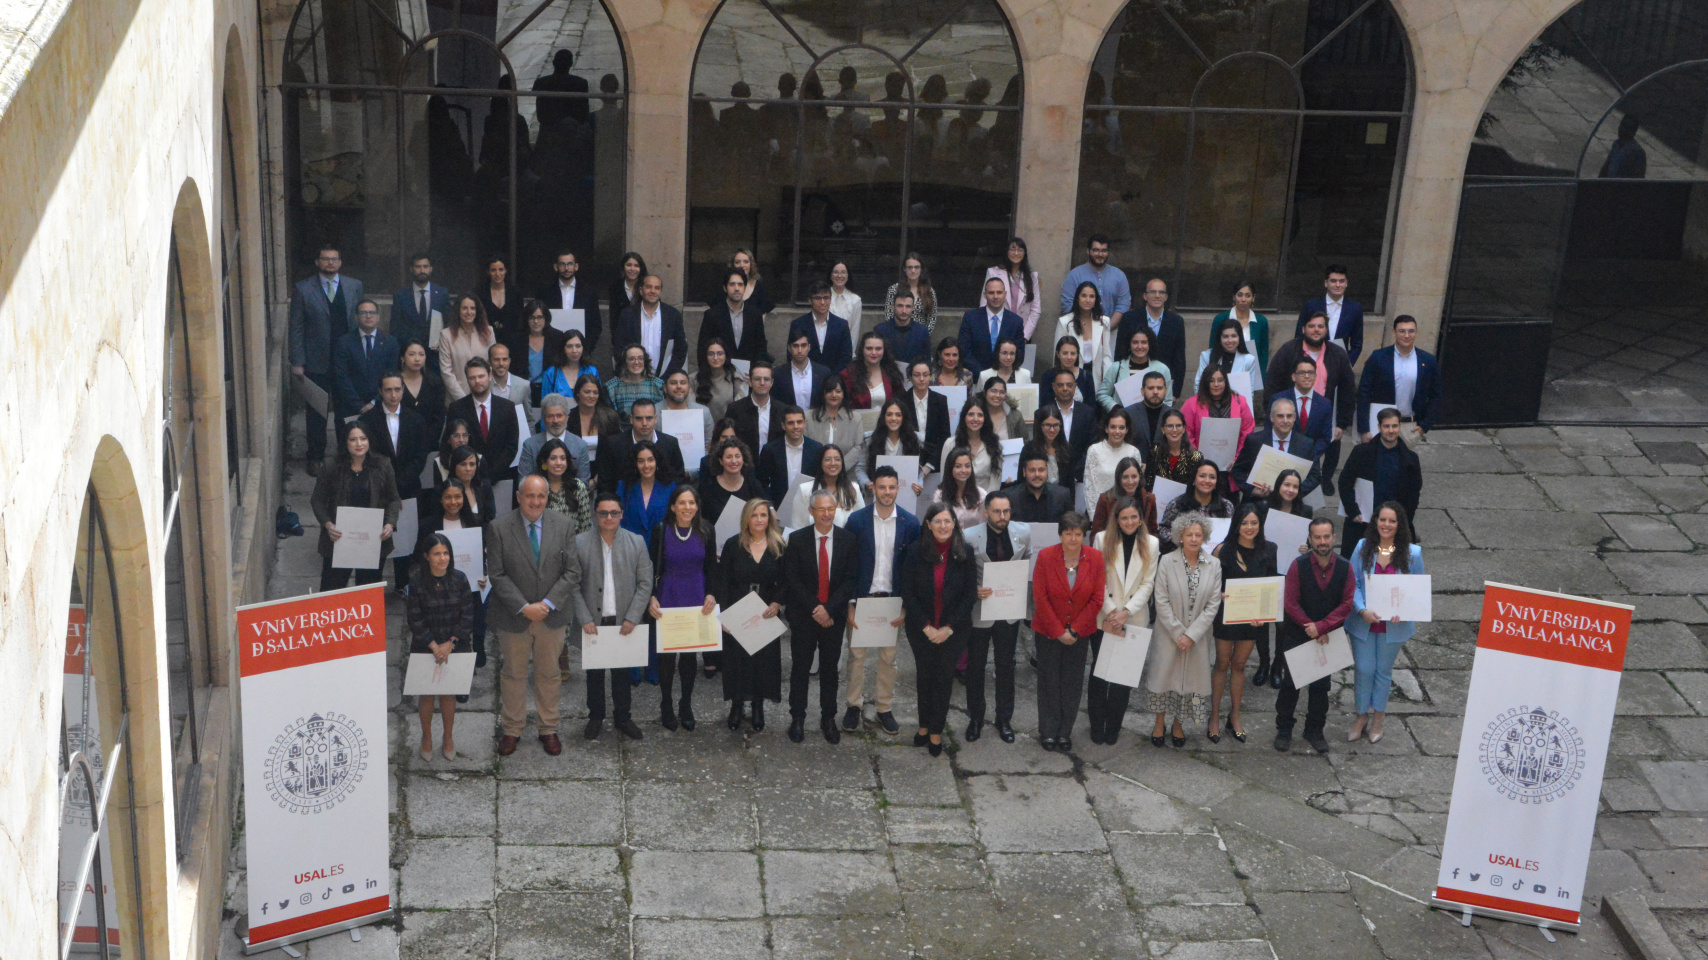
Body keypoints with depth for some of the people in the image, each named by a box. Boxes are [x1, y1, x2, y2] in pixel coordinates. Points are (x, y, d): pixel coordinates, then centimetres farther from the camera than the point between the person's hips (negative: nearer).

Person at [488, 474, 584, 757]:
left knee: (549, 674, 13)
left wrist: (548, 604, -14)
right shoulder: (498, 528, -9)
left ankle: (549, 729, 27)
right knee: (513, 674, 11)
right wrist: (523, 607, -18)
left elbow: (572, 572, -4)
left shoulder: (562, 525, -3)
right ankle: (511, 730, 26)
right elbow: (497, 575, -11)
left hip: (552, 614, 2)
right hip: (513, 617, -2)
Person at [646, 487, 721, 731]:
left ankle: (686, 707, 21)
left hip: (696, 599, 2)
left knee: (690, 653, 8)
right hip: (667, 598, -2)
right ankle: (666, 707, 16)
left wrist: (711, 594, -6)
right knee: (666, 653, 2)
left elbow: (712, 566, 6)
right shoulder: (661, 530, -7)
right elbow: (651, 567, -3)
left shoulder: (705, 530, -1)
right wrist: (651, 597, -12)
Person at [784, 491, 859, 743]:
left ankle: (828, 718, 20)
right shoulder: (797, 539, -4)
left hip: (834, 616, 1)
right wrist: (814, 609, -13)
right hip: (803, 616, -1)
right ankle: (797, 719, 16)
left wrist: (829, 608, -15)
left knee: (830, 668, 9)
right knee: (800, 668, 5)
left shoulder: (848, 540, -1)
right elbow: (792, 579, -5)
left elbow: (851, 579, -5)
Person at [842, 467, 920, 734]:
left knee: (888, 658, 8)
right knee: (856, 655, 5)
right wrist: (849, 604, -7)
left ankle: (884, 707, 21)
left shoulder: (909, 523, -2)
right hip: (861, 598, -1)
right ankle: (855, 705, 19)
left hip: (892, 599, 1)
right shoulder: (857, 520, -5)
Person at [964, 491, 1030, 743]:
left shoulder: (1023, 533, -6)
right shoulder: (969, 536, -16)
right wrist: (973, 590, -22)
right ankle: (975, 719, 27)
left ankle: (1004, 720, 26)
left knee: (1006, 667, 11)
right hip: (979, 609, -2)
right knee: (975, 667, 11)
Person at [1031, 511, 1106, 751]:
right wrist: (1058, 632, -11)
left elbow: (1097, 599, -5)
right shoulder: (1045, 556, -12)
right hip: (1049, 630, -1)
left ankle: (1065, 732, 21)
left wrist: (1075, 630, -9)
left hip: (1079, 632, 1)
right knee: (1049, 681, 7)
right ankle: (1048, 732, 21)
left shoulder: (1095, 558, -7)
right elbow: (1040, 598, -10)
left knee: (1073, 684, 7)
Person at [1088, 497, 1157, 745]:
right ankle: (1097, 727, 12)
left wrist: (1126, 611, -11)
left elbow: (1148, 583, -1)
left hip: (1135, 620, 1)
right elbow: (1097, 581, -3)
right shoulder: (1103, 540, -2)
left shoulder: (1150, 544, 2)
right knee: (1099, 671, 2)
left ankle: (1113, 728, 13)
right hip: (1104, 619, -1)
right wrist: (1110, 612, -12)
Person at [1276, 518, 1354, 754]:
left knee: (1321, 686, 11)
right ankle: (1284, 730, 19)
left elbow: (1347, 604, -9)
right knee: (1290, 684, 6)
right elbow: (1291, 603, -11)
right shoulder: (1298, 566, -11)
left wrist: (1321, 627, -17)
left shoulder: (1345, 568, -6)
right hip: (1297, 635, -2)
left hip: (1329, 637, 2)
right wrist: (1310, 627, -16)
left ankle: (1314, 730, 26)